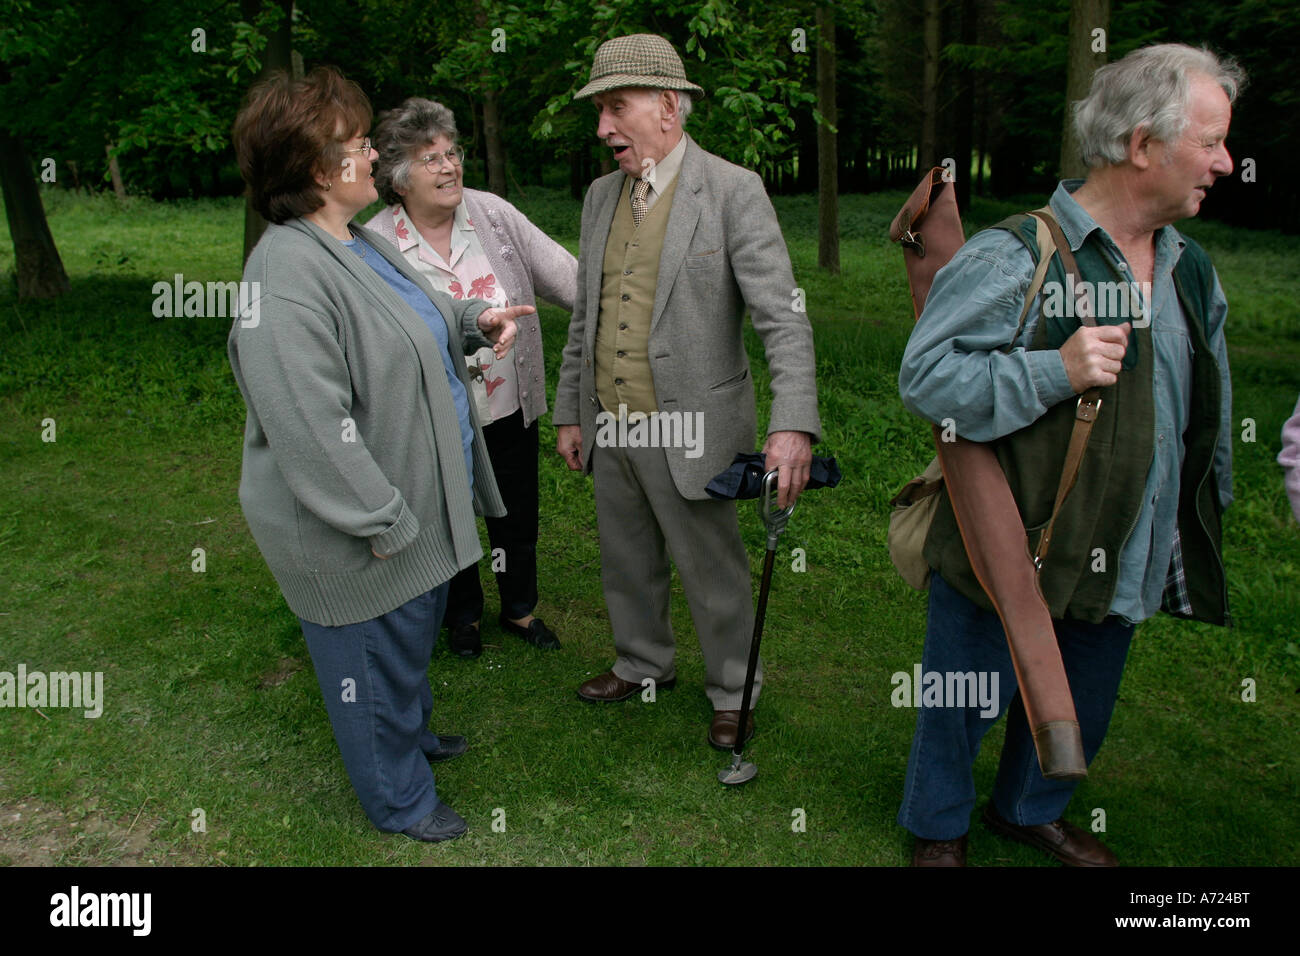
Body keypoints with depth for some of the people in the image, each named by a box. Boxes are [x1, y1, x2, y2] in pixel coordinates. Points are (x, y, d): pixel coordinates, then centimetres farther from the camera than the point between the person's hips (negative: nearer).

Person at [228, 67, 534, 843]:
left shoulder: (358, 243, 7)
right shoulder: (288, 275, -27)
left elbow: (417, 317, 25)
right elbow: (310, 429, -30)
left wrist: (472, 319, 6)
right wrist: (383, 522, -25)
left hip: (417, 504, 10)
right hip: (360, 541, -10)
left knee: (415, 636, 29)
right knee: (378, 657, 12)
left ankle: (413, 733, 55)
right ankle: (400, 800, 35)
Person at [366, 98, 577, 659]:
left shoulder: (493, 213, -5)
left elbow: (563, 273, -5)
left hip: (511, 408, 3)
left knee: (517, 516, 19)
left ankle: (519, 609, 44)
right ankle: (463, 616, 44)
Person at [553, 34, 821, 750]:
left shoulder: (732, 191, -11)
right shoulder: (601, 195, 8)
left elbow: (782, 316, -18)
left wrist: (793, 425, -31)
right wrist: (570, 413, 16)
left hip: (688, 433, -6)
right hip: (610, 429, 6)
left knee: (713, 572, 9)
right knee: (626, 565, 21)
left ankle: (732, 691, 32)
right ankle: (643, 665, 45)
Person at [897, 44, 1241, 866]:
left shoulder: (1192, 271, 8)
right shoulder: (1013, 258, -18)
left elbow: (1207, 411, 19)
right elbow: (925, 374, -22)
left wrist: (1206, 515, 21)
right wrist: (1053, 372, -28)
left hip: (1123, 560, 7)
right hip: (1009, 550, -6)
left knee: (1080, 711, 23)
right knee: (966, 705, 12)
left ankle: (1032, 810, 51)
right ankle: (939, 829, 39)